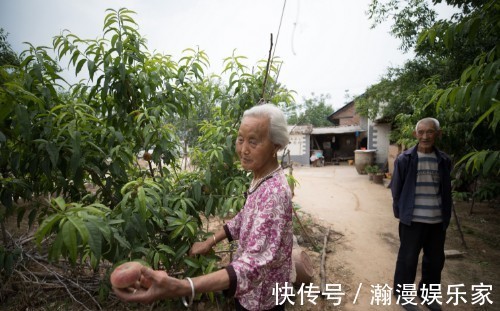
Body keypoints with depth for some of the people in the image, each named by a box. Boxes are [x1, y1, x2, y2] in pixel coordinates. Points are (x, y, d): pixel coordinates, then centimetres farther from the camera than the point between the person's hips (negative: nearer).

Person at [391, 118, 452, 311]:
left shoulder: (443, 160, 2)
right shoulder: (404, 159, -9)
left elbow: (446, 191, 9)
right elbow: (396, 189, -2)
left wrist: (446, 216, 8)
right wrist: (401, 213, -1)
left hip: (437, 221, 4)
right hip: (412, 220, -4)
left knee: (435, 259, 16)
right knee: (408, 259, 8)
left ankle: (427, 292, 38)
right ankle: (402, 293, 27)